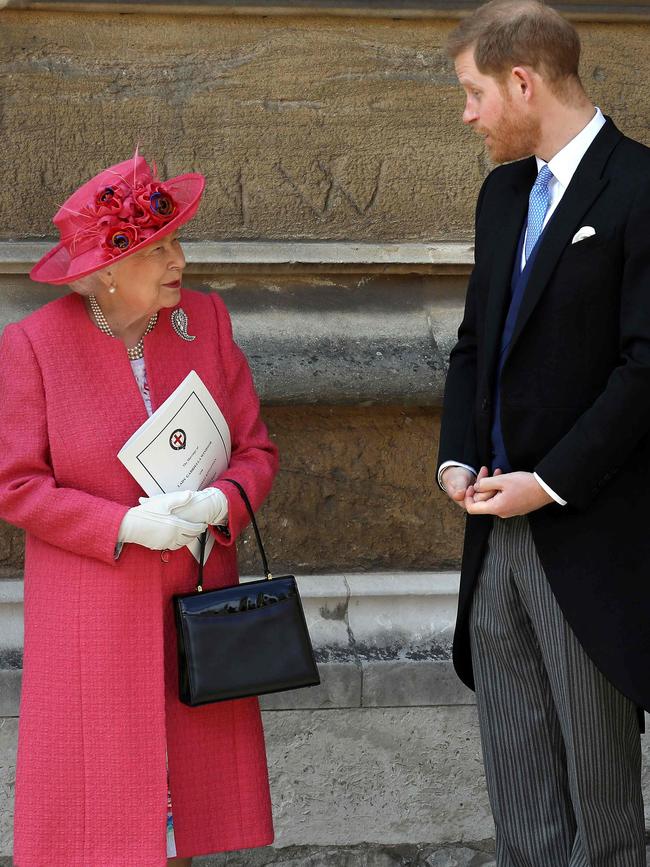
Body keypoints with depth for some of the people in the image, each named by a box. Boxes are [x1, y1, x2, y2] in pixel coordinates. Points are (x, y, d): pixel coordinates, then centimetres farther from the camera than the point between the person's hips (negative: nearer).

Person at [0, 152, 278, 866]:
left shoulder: (203, 319, 3)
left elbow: (255, 447, 7)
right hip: (92, 613, -3)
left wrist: (222, 502, -15)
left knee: (189, 781, 6)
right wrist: (124, 526, -19)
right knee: (95, 789, -2)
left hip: (194, 596, 4)